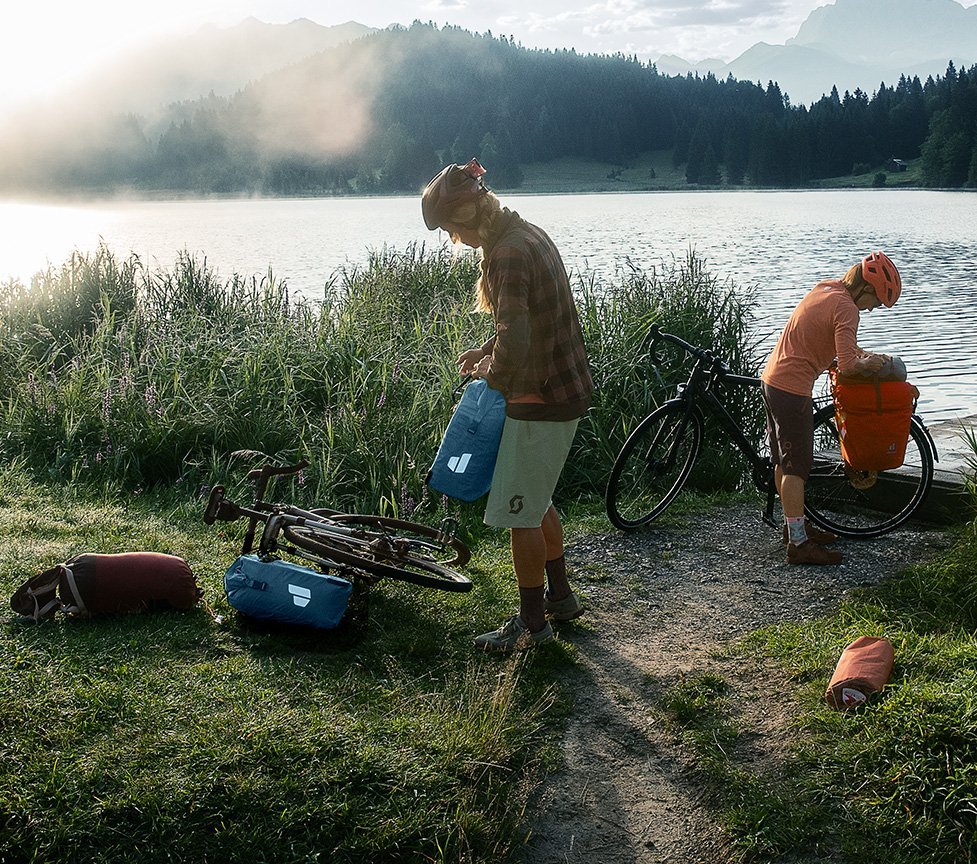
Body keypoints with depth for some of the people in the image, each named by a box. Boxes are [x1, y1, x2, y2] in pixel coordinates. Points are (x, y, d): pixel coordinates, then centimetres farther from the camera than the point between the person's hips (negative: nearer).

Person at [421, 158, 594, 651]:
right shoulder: (527, 233, 9)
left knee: (518, 512, 2)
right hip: (565, 388, 10)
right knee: (536, 499, 23)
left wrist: (492, 374, -11)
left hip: (541, 400, -10)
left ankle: (533, 623, 15)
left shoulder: (506, 255, -24)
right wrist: (488, 352, 11)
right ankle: (560, 596, 37)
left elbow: (515, 344, -31)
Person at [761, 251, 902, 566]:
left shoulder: (824, 289, 12)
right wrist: (869, 363, -5)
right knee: (796, 466, -4)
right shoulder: (846, 308, -17)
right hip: (793, 389, -10)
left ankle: (794, 525, 30)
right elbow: (847, 365, -26)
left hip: (772, 378, 10)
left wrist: (863, 353, 15)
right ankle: (798, 544, 0)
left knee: (783, 461, 17)